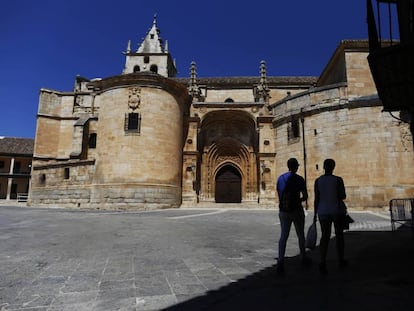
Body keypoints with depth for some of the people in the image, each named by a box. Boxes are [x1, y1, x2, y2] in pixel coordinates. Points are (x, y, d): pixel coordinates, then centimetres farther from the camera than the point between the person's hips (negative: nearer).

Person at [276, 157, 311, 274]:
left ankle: (280, 261, -11)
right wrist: (299, 200, 11)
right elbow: (305, 196, -9)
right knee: (300, 235, 16)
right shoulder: (299, 179, -9)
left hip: (283, 211, 3)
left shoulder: (280, 178, 5)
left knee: (283, 236, 2)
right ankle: (304, 258, 33)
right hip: (296, 210, -3)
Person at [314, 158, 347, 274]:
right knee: (339, 235, 17)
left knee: (325, 237, 5)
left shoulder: (318, 180, -3)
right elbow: (343, 196, -6)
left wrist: (315, 214, 6)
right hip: (337, 211, -1)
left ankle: (322, 262, -10)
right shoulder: (338, 180, -9)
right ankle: (341, 260, 32)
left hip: (323, 212, 2)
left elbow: (316, 199, -1)